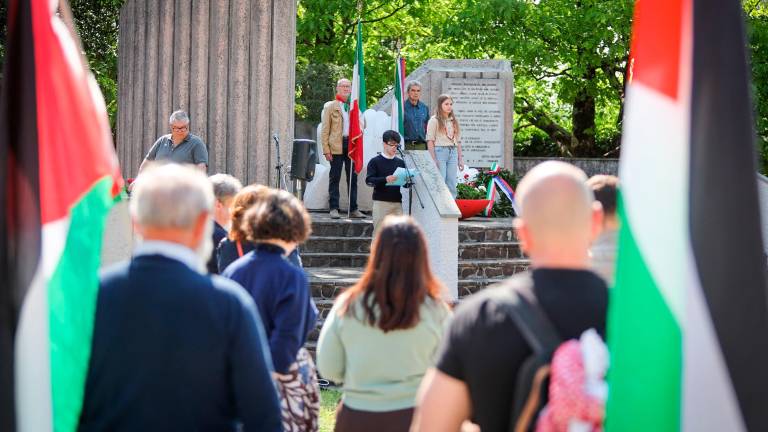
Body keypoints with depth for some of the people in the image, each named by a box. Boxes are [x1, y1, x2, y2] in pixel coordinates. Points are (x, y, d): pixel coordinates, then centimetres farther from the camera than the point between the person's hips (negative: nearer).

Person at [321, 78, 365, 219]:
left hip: (352, 144, 3)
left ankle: (353, 209, 9)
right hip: (336, 146, -3)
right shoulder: (330, 106, 6)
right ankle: (333, 208, 2)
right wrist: (326, 149, -8)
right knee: (335, 177, -1)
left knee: (352, 178, 5)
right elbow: (325, 129, 1)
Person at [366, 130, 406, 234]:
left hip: (397, 202, 4)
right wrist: (385, 179, -24)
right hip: (381, 202, -4)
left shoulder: (400, 162, 13)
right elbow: (369, 180, -10)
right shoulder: (375, 161, 1)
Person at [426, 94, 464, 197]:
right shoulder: (434, 120, -1)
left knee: (452, 184, 5)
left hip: (453, 153, 5)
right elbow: (430, 141, -6)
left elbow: (458, 141, 17)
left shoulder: (454, 121, 15)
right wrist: (433, 159, -13)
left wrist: (460, 158, 12)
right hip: (440, 151, -5)